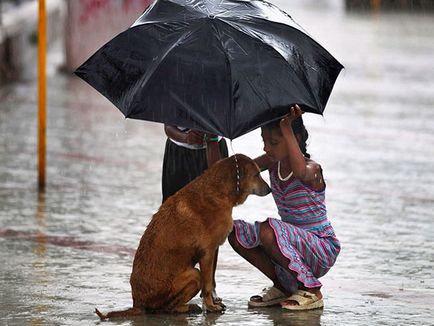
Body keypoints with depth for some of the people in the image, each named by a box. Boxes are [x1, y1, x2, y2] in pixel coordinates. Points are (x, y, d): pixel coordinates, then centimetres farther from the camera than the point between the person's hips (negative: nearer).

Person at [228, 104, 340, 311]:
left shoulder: (312, 169, -21)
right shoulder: (273, 162, 3)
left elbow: (300, 171, -46)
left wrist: (286, 128, -46)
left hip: (322, 251, -8)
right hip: (296, 244, 8)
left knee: (268, 230, -33)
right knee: (236, 232, -6)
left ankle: (311, 291, -15)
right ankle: (282, 287, 7)